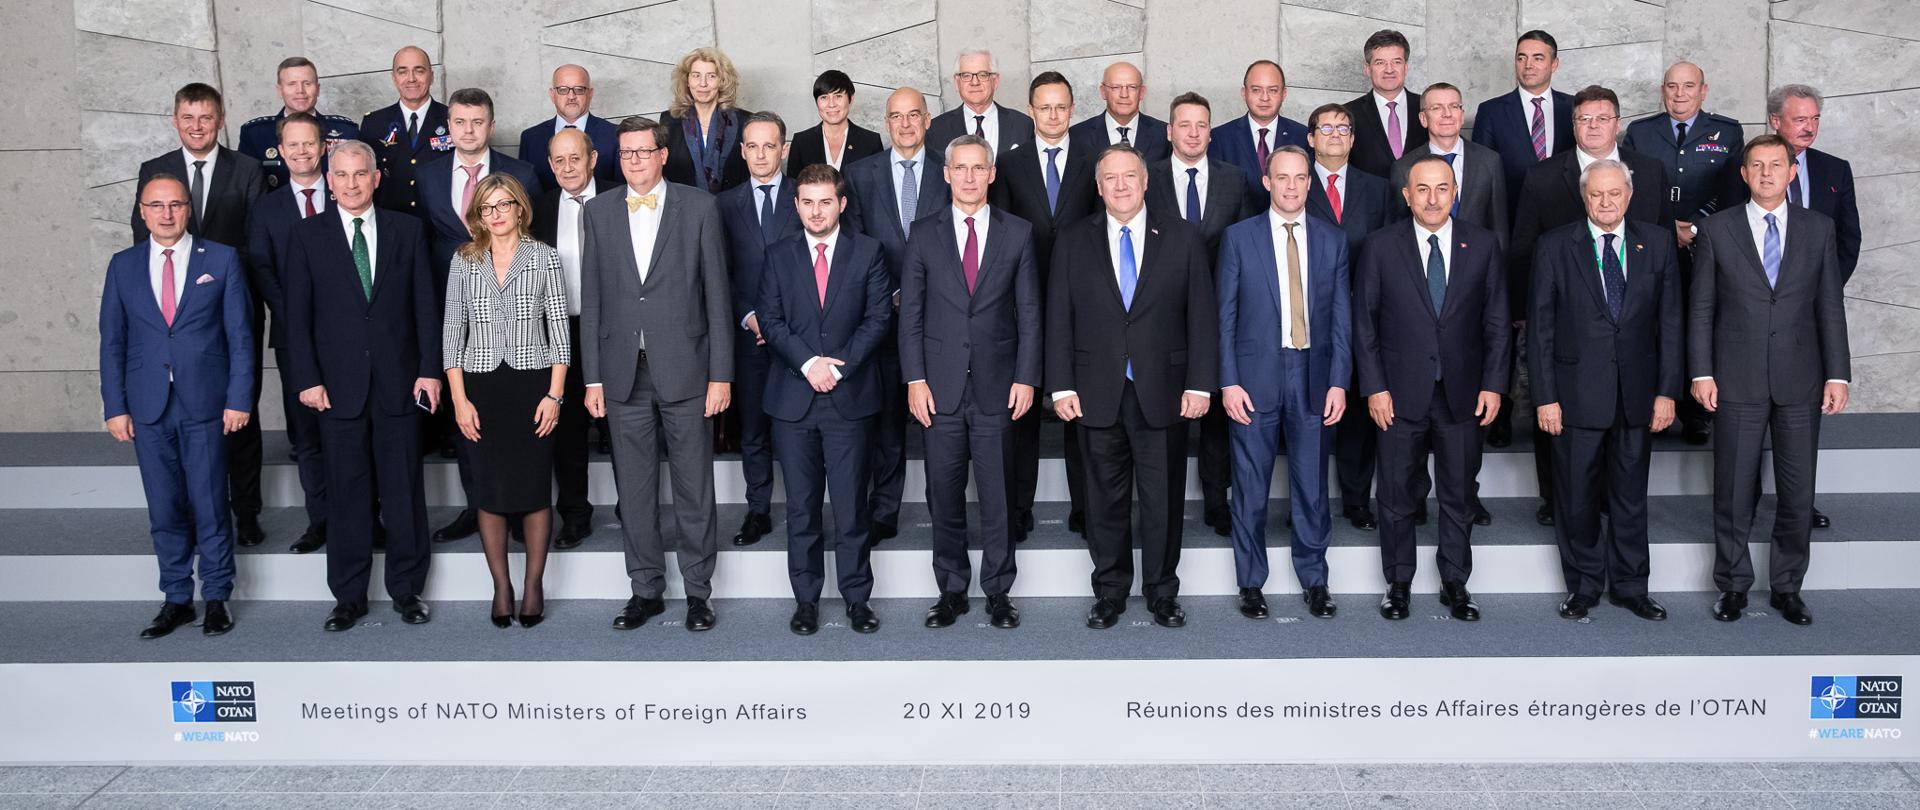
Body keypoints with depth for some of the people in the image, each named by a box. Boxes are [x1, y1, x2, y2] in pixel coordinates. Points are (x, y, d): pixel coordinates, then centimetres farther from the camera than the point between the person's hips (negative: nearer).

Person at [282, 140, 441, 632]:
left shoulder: (407, 230, 6)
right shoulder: (308, 235, 4)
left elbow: (425, 304, 4)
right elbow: (297, 313, 2)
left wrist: (429, 369, -2)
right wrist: (307, 379, -5)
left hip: (399, 382, 1)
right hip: (338, 385, 0)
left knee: (404, 490, 6)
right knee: (346, 494, 5)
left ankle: (407, 589, 18)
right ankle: (349, 596, 16)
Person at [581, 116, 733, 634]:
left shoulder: (698, 207, 0)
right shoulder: (600, 211, 7)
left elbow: (717, 295, -1)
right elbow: (591, 300, 7)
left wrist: (721, 374, -5)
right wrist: (592, 377, 3)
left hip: (685, 371, -2)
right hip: (624, 374, 2)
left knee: (694, 488, 4)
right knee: (634, 489, 9)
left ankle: (698, 591, 17)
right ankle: (646, 590, 21)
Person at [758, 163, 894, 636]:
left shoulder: (868, 252, 5)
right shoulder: (779, 255, 10)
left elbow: (878, 318, -1)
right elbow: (770, 320, 3)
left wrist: (839, 366, -10)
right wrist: (808, 362, -11)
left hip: (849, 397, -1)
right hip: (792, 399, 2)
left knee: (852, 504, 1)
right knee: (801, 506, 6)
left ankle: (857, 597, 11)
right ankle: (806, 598, 15)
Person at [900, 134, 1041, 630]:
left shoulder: (1018, 233, 5)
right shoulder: (924, 234, 6)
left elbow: (1029, 311, 4)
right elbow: (911, 312, 5)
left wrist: (1026, 378, -3)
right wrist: (915, 379, -3)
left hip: (996, 385, -1)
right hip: (941, 385, 1)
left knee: (997, 495, 4)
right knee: (944, 496, 6)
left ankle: (997, 591, 17)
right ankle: (951, 590, 19)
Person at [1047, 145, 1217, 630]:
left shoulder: (1182, 239, 4)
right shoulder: (1073, 243, 6)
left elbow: (1202, 316, 2)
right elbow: (1059, 319, 4)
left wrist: (1200, 384, -4)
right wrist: (1061, 386, -3)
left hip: (1163, 393, 0)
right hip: (1098, 395, 1)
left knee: (1163, 499, 6)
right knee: (1106, 499, 8)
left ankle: (1162, 592, 21)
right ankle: (1110, 593, 22)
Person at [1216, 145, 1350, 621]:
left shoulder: (1333, 240, 7)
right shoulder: (1239, 238, 1)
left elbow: (1342, 316, 5)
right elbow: (1224, 316, 0)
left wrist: (1339, 382, -2)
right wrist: (1228, 382, -7)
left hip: (1313, 378, 1)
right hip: (1255, 377, -1)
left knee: (1312, 486, 8)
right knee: (1250, 488, 6)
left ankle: (1315, 579, 23)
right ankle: (1251, 582, 19)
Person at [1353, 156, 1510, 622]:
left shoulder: (1483, 246, 3)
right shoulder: (1381, 247, -2)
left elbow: (1496, 322, 5)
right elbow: (1364, 322, -1)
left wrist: (1493, 384, -2)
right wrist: (1374, 387, -7)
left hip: (1462, 395, 1)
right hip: (1401, 395, -1)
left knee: (1459, 497, 10)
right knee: (1396, 496, 8)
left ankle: (1455, 584, 24)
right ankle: (1398, 584, 22)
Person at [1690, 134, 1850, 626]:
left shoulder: (1819, 229, 6)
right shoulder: (1717, 230, 2)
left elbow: (1830, 306, 6)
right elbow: (1701, 307, 2)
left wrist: (1838, 374, 1)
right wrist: (1701, 373, -5)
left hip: (1800, 382, 1)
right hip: (1737, 382, -1)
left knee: (1798, 494, 6)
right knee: (1734, 491, 6)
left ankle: (1787, 587, 21)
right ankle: (1733, 585, 20)